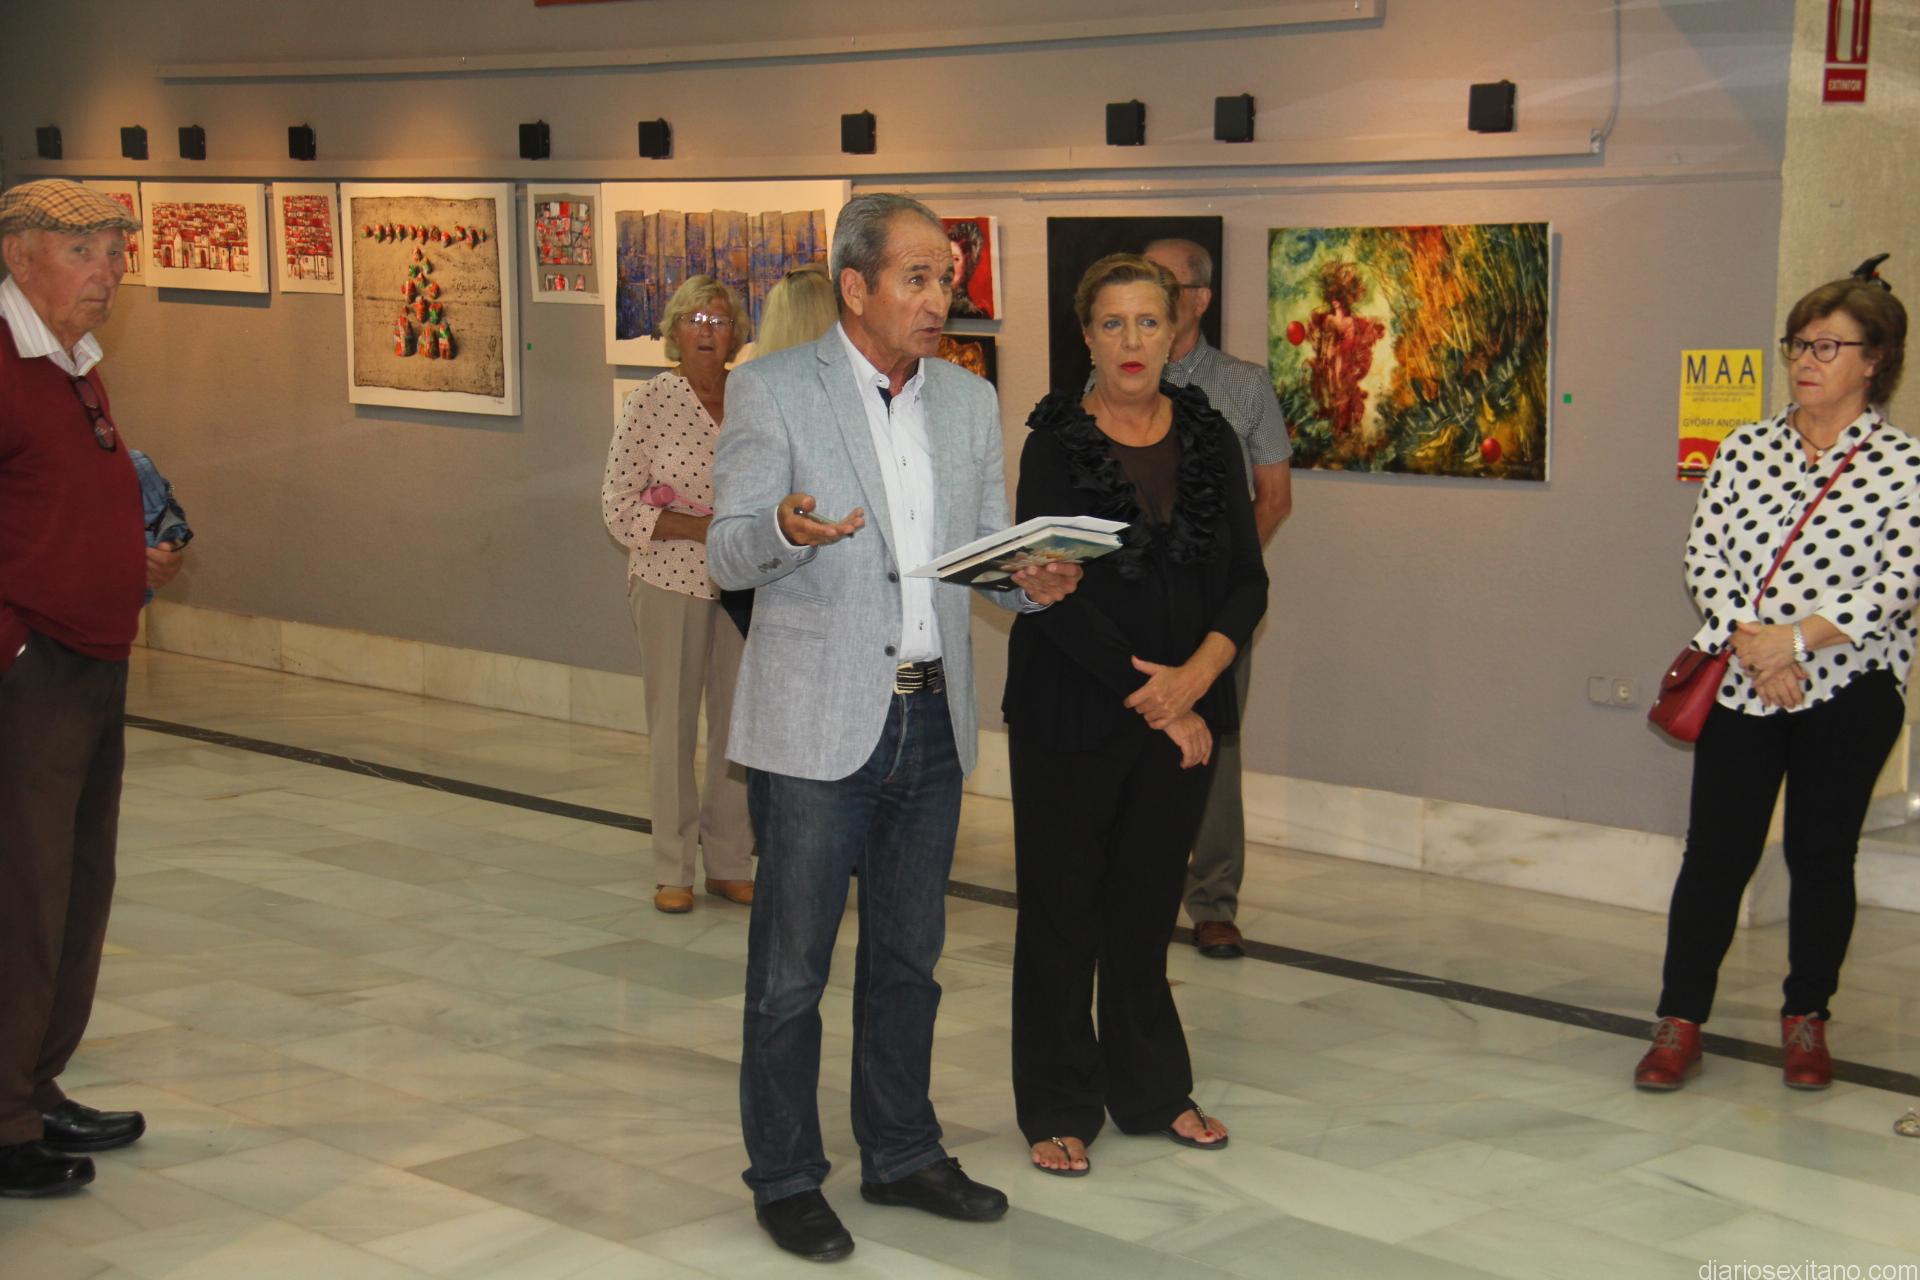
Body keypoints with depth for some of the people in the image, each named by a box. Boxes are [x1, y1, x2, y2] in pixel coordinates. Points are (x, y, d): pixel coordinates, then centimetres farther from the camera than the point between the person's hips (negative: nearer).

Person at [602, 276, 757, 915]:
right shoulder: (651, 402, -4)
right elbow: (618, 504, -7)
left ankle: (730, 863, 17)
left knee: (739, 720, 6)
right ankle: (673, 871, 10)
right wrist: (699, 528, -16)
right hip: (671, 582, -3)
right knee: (673, 724, 1)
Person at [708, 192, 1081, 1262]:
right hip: (817, 726, -5)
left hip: (932, 723, 5)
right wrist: (788, 529, -32)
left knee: (908, 959, 16)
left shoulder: (971, 402, 10)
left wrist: (1033, 582, -12)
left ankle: (902, 1155, 30)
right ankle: (786, 1178, 16)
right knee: (791, 968, 3)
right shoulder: (775, 390, -6)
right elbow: (730, 553, -9)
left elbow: (990, 549, 11)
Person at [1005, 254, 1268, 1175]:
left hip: (1181, 715, 3)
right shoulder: (1056, 441, -7)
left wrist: (1195, 675, -12)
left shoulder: (1208, 438, 5)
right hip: (1073, 716, -3)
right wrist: (1146, 699, -13)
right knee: (1063, 909, 5)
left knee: (1149, 901, 13)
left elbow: (1247, 580, 4)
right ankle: (1059, 1108, 17)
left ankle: (1152, 1090, 28)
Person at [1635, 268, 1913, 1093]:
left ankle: (1806, 1020, 23)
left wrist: (1795, 638, -17)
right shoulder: (1743, 450, 6)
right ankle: (1679, 1024, 8)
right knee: (1716, 853, 2)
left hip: (1847, 692, -2)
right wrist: (1746, 642, -12)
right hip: (1739, 686, 2)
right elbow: (1705, 557, 2)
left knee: (1822, 855, 8)